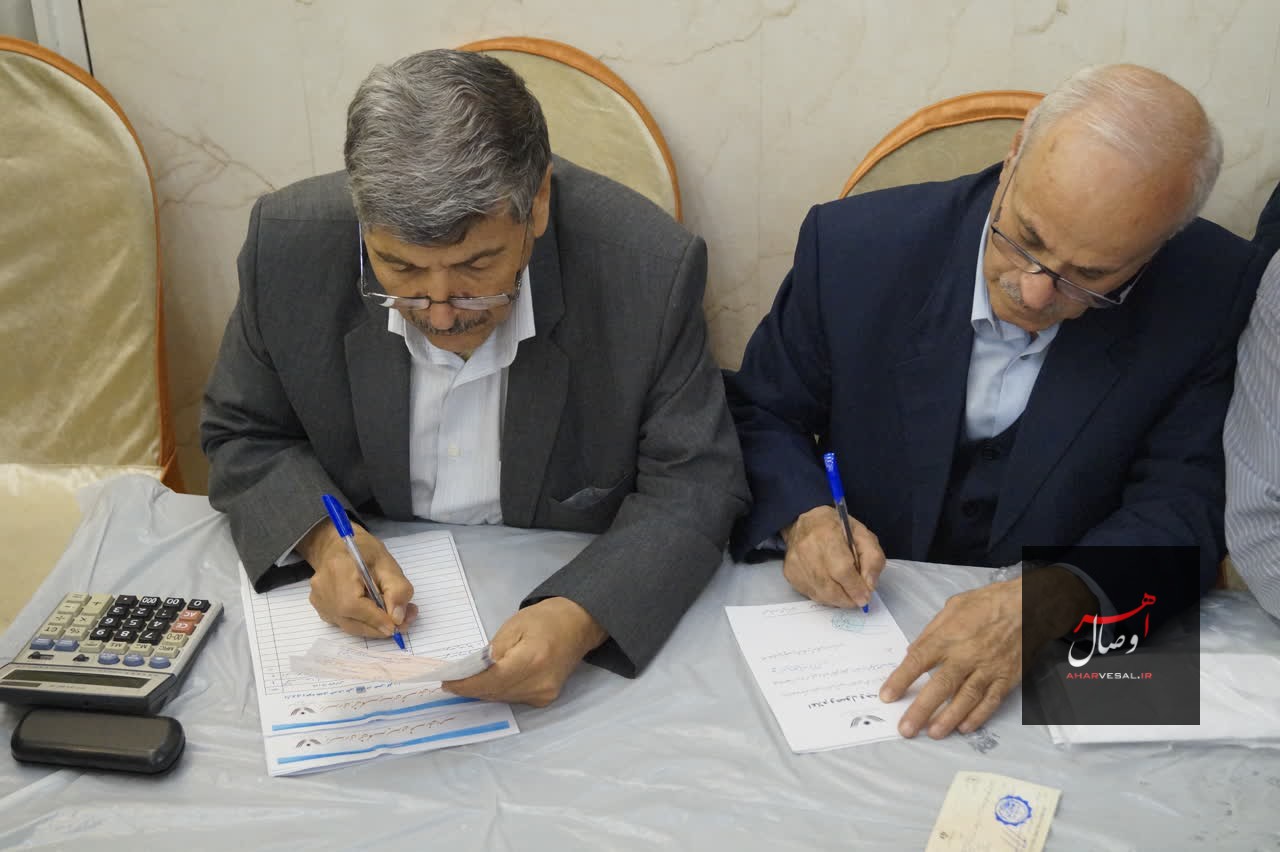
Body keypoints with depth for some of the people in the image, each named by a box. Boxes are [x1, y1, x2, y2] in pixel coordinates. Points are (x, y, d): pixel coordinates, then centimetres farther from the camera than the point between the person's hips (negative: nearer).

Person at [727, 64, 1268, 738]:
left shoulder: (1215, 296, -11)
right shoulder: (855, 244, -11)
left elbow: (1183, 507, -11)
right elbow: (762, 411, 2)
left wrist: (1046, 603, -29)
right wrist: (802, 516, -17)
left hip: (1063, 652, -1)